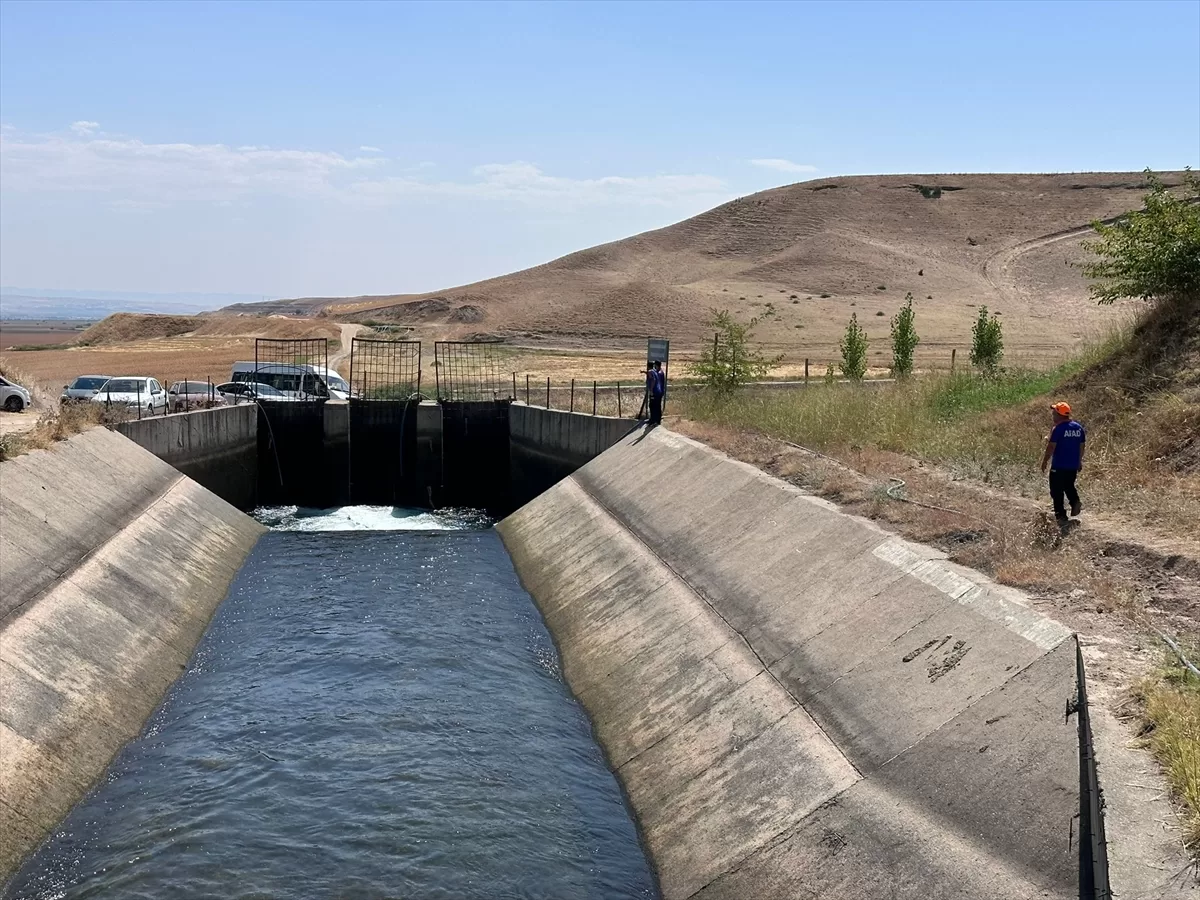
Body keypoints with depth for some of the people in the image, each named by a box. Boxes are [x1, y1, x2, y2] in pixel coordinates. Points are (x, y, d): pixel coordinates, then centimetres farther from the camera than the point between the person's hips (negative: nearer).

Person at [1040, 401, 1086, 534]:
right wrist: (1079, 461, 22)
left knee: (1057, 491, 4)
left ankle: (1061, 516, 5)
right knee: (1069, 486, 24)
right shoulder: (1078, 428, 6)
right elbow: (1082, 446, 12)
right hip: (1073, 465, 7)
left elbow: (1051, 447, -15)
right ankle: (1075, 501, -1)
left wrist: (1045, 461, -5)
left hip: (1059, 466, -7)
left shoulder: (1059, 428, -15)